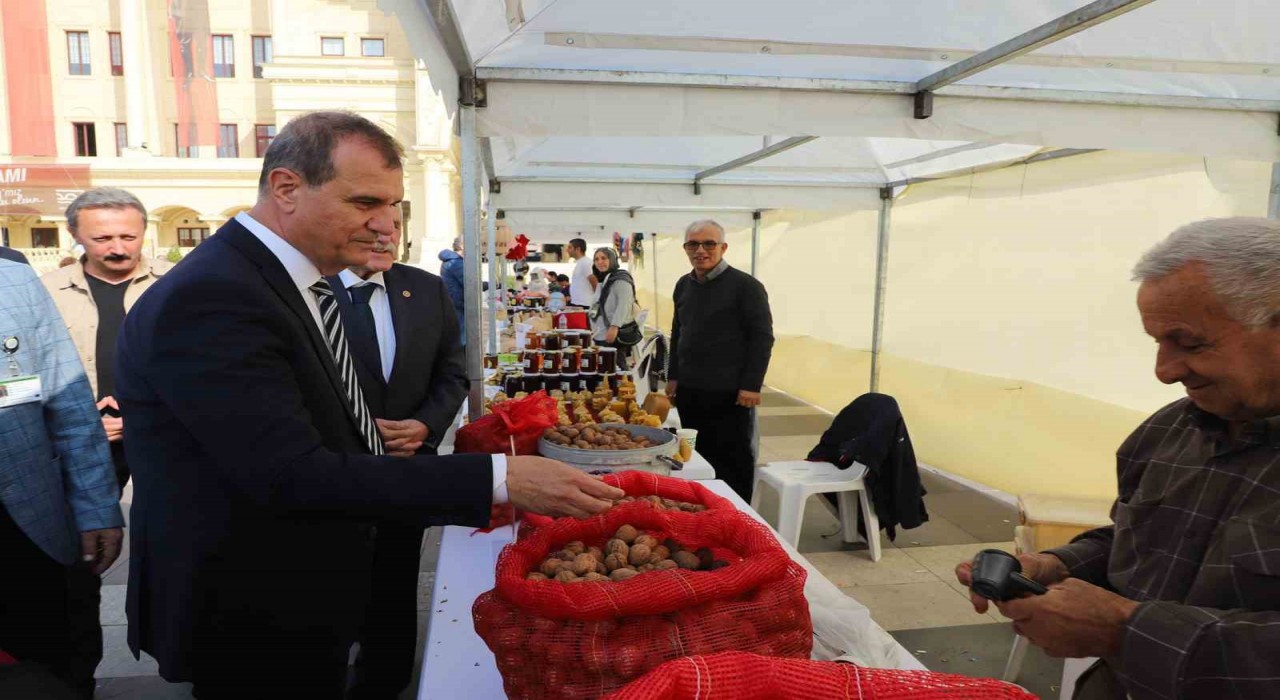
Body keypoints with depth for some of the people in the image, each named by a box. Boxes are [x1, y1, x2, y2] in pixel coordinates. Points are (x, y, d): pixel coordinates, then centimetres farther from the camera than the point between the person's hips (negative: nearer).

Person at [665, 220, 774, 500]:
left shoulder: (746, 286, -9)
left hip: (729, 393, -6)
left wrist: (751, 385, -15)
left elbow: (762, 337, -11)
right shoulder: (683, 285, 11)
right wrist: (673, 376, 15)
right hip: (689, 391, 6)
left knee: (733, 461, 6)